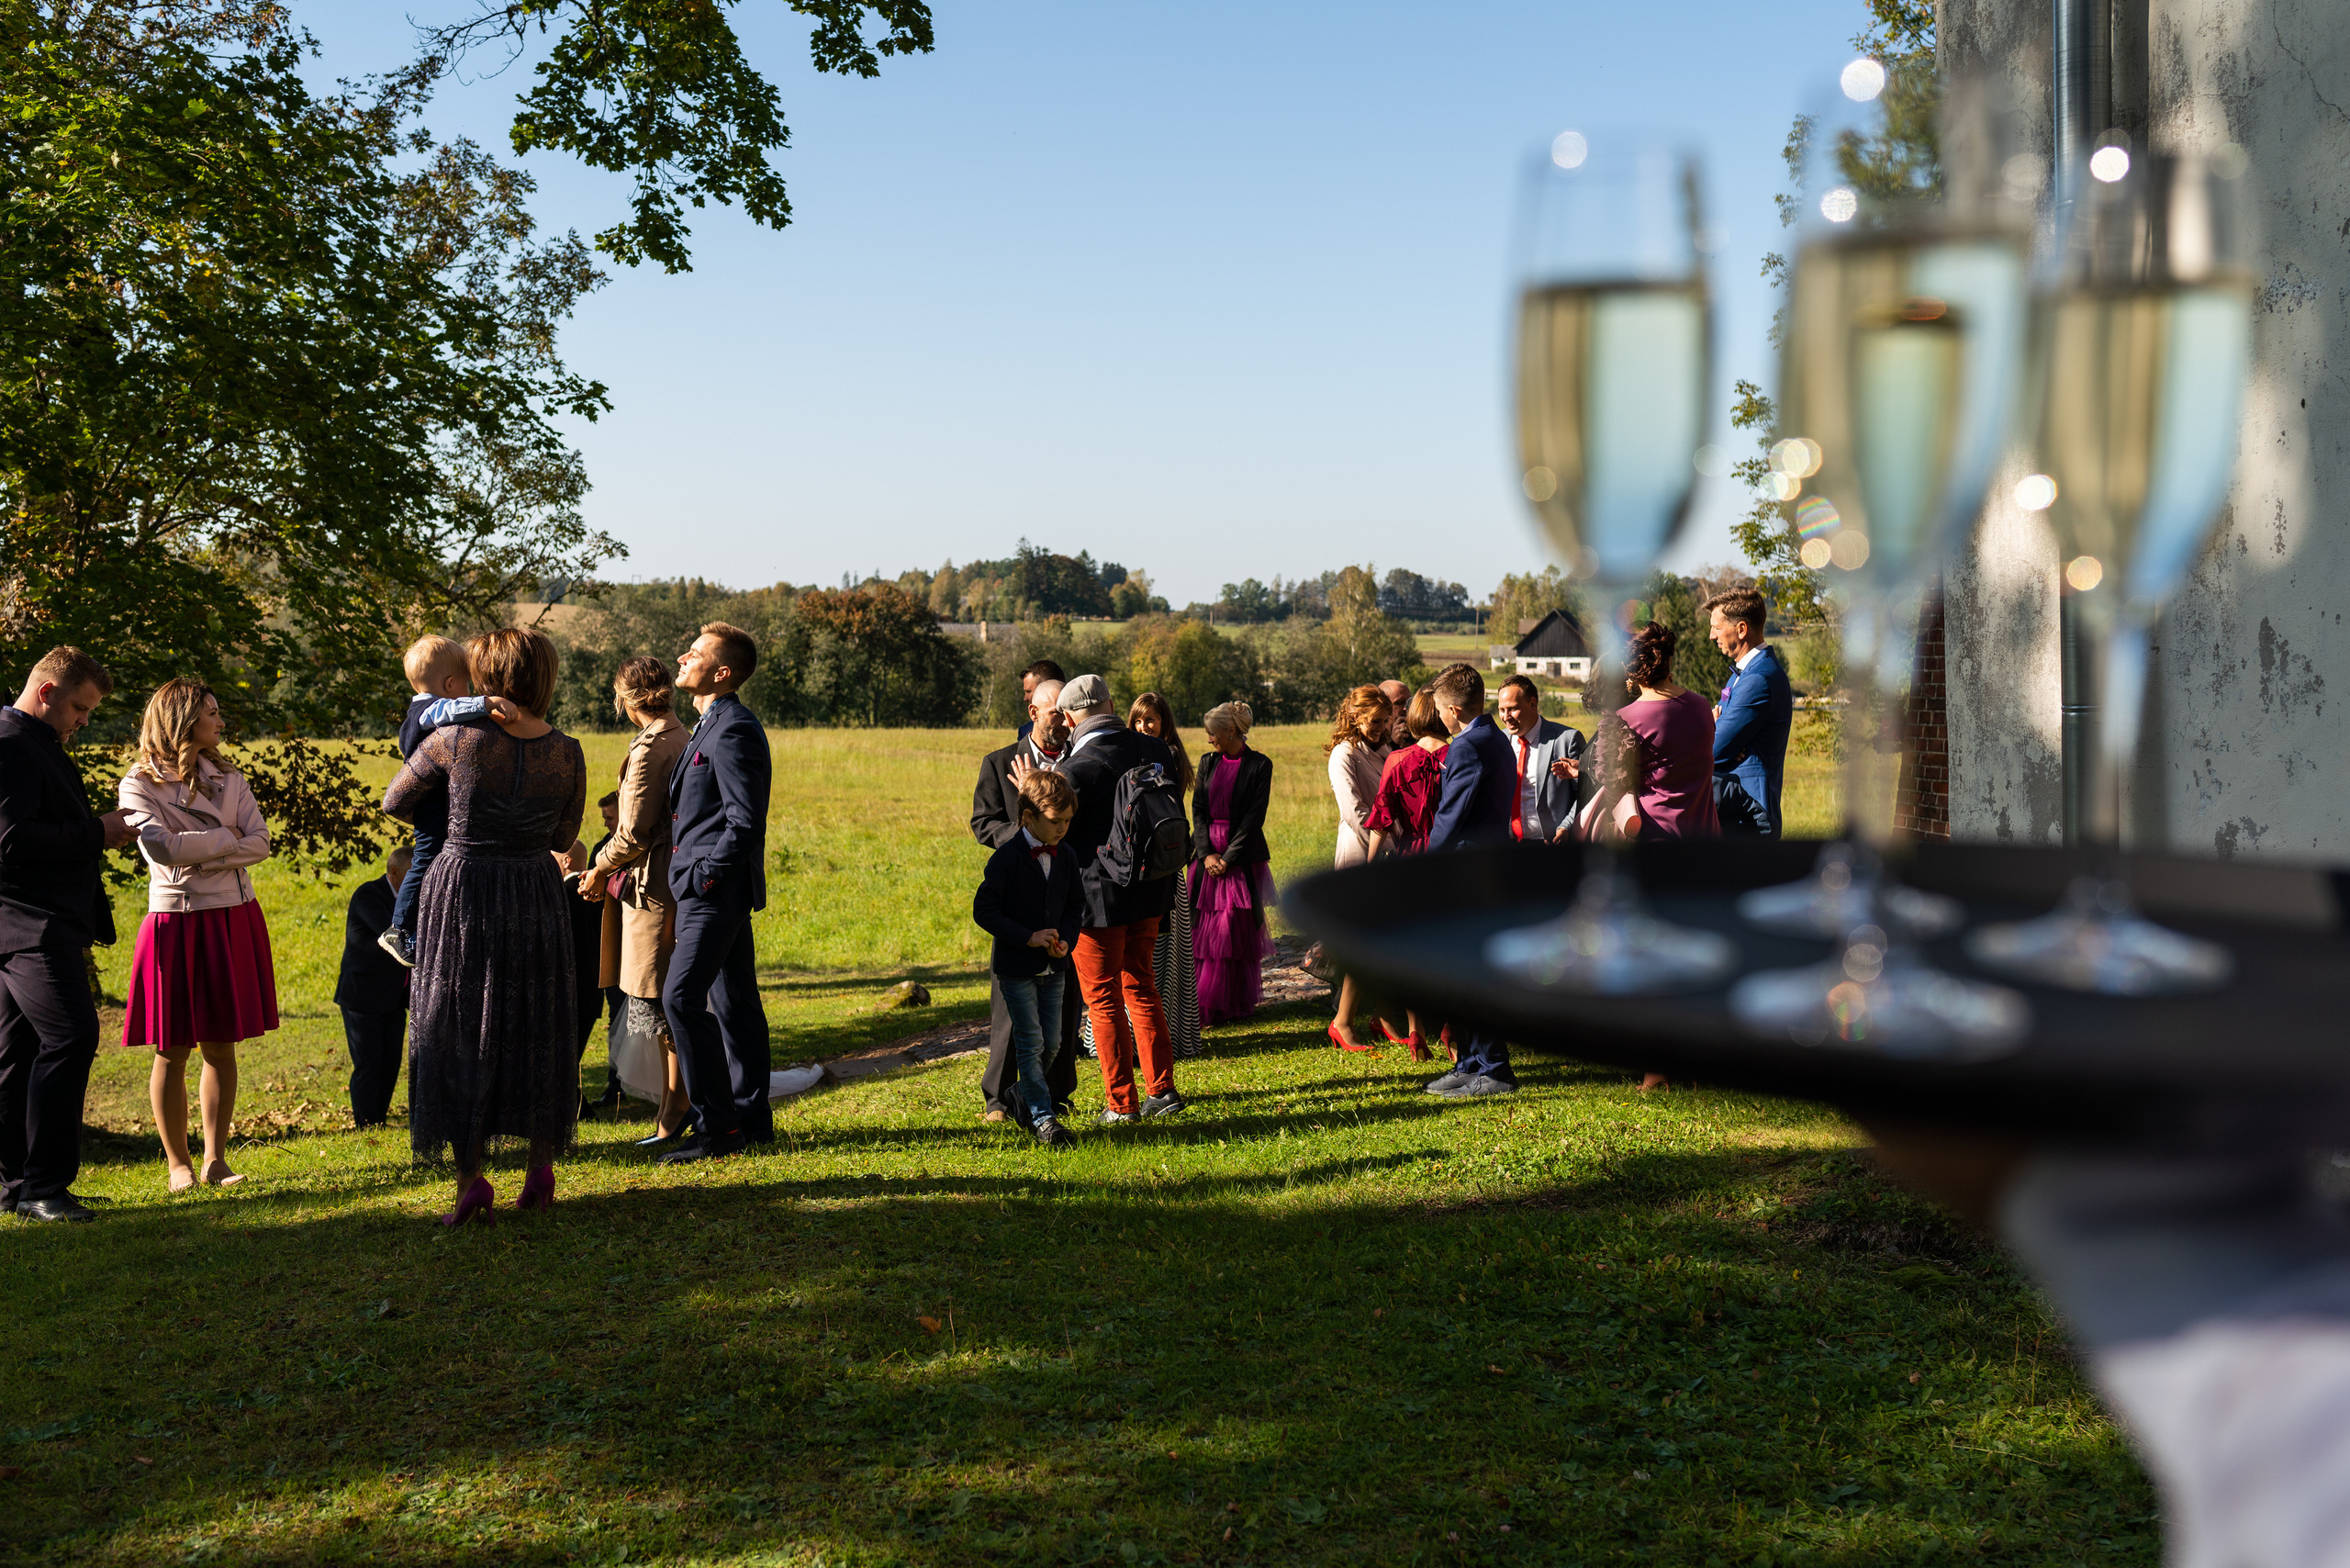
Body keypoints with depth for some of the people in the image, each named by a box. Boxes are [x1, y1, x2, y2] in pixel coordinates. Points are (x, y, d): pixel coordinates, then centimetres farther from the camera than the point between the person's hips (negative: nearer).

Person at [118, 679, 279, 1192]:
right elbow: (162, 848, -16)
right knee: (173, 1050, 1)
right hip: (176, 919, -4)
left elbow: (261, 844, 1)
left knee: (221, 1046, 5)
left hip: (234, 919, 4)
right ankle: (177, 1162, 10)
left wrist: (203, 856, -11)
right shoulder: (139, 784, -2)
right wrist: (226, 838, -6)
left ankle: (216, 1159, 10)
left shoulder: (229, 779, 12)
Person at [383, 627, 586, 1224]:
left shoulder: (455, 740, -11)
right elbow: (564, 838, 7)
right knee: (536, 1034, 15)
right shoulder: (568, 754, -4)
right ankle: (541, 1169, 18)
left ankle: (471, 1180, 4)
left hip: (461, 890, -2)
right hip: (537, 896, 3)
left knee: (460, 1035, 6)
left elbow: (395, 803, 4)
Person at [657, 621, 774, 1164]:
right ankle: (752, 1119, 19)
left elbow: (745, 823, -20)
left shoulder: (734, 731, -15)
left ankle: (717, 1127, -10)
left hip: (714, 890, -11)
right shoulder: (715, 725, 18)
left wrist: (702, 876, -17)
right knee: (733, 1001, 13)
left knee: (682, 998, -14)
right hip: (717, 889, 11)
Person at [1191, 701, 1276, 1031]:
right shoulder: (1207, 762, 11)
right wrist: (1206, 853, -7)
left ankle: (1237, 1003, 8)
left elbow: (1254, 817, -7)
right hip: (1207, 855, 4)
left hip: (1242, 857, -4)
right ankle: (1203, 1005, 6)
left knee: (1238, 930, -2)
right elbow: (1198, 810, 6)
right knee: (1204, 929, 1)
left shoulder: (1259, 765, -2)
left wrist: (1228, 858, -12)